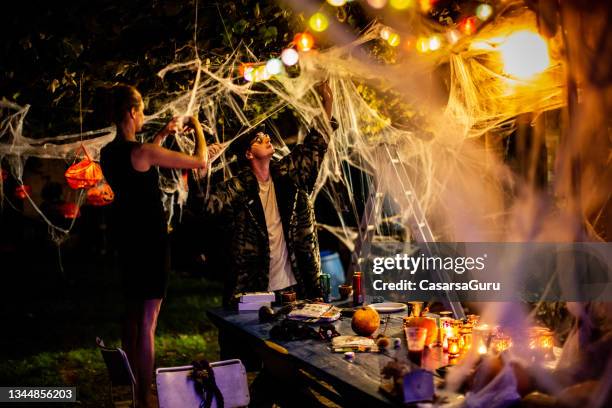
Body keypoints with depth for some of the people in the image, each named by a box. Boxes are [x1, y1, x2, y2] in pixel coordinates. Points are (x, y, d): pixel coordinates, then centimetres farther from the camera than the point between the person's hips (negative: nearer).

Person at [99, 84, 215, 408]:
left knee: (133, 314, 19)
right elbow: (201, 162, -14)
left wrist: (163, 134, 29)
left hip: (127, 237, 9)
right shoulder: (142, 151, -19)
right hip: (150, 239, -9)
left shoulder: (109, 153, 5)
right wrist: (196, 126, 2)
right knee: (147, 321, -3)